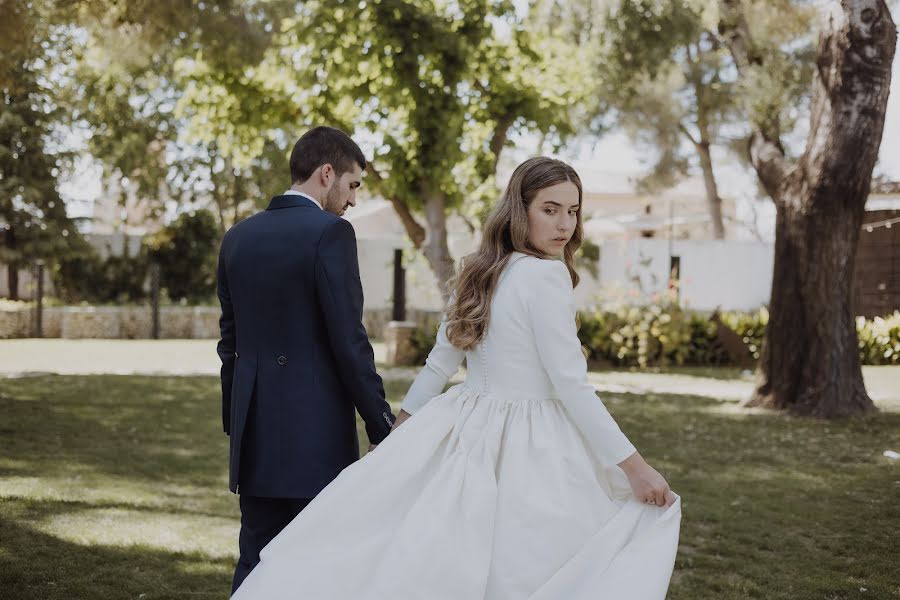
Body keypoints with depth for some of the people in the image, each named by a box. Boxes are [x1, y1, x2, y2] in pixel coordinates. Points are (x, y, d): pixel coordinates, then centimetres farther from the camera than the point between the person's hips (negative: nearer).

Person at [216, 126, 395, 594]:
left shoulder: (238, 237, 10)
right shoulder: (330, 232, -11)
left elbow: (230, 341, 14)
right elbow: (348, 341, -15)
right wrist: (383, 428, -7)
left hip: (256, 435, 6)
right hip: (317, 433, -6)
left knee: (256, 564, 13)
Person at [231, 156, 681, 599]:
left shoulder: (480, 272, 7)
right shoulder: (545, 275, -16)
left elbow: (439, 364, 14)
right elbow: (570, 386, -19)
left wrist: (399, 428, 23)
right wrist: (633, 466, -16)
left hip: (469, 433, 8)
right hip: (526, 451, -8)